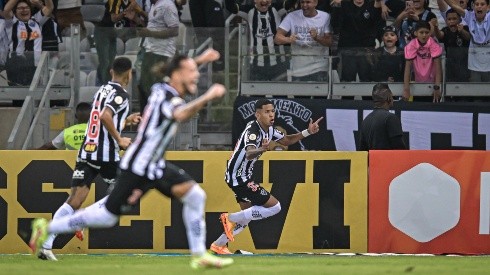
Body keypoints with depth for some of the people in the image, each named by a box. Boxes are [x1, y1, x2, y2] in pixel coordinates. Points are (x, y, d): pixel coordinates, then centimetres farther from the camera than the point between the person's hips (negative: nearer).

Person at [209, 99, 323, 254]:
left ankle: (218, 245, 30)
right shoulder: (252, 130, -25)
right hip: (239, 177, -10)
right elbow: (249, 153, -44)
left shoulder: (269, 129, 3)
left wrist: (308, 132, 6)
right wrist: (262, 149, -66)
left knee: (247, 216, 21)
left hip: (243, 176, 10)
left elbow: (286, 140, 19)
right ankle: (231, 218, -6)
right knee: (274, 207, -12)